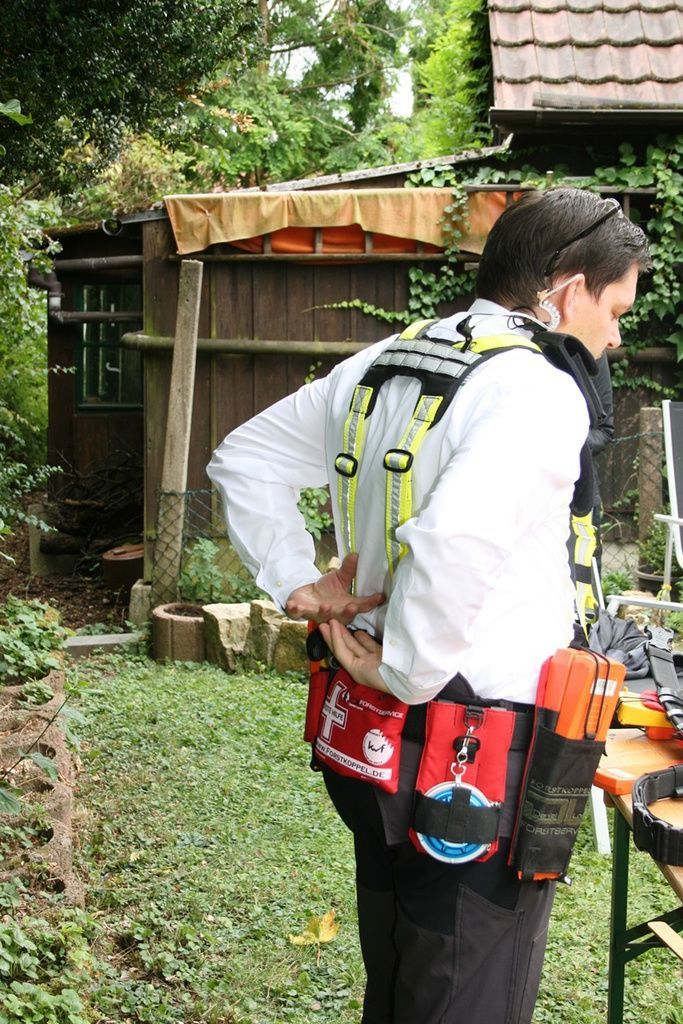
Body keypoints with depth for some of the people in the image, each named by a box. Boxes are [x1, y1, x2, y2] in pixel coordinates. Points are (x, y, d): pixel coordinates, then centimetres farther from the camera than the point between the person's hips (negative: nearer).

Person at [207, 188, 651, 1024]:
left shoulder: (376, 368, 7)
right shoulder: (541, 392, -19)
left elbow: (243, 460, 16)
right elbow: (455, 542, -35)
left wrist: (298, 585, 9)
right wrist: (407, 674, -20)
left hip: (372, 743, 8)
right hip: (480, 768, -8)